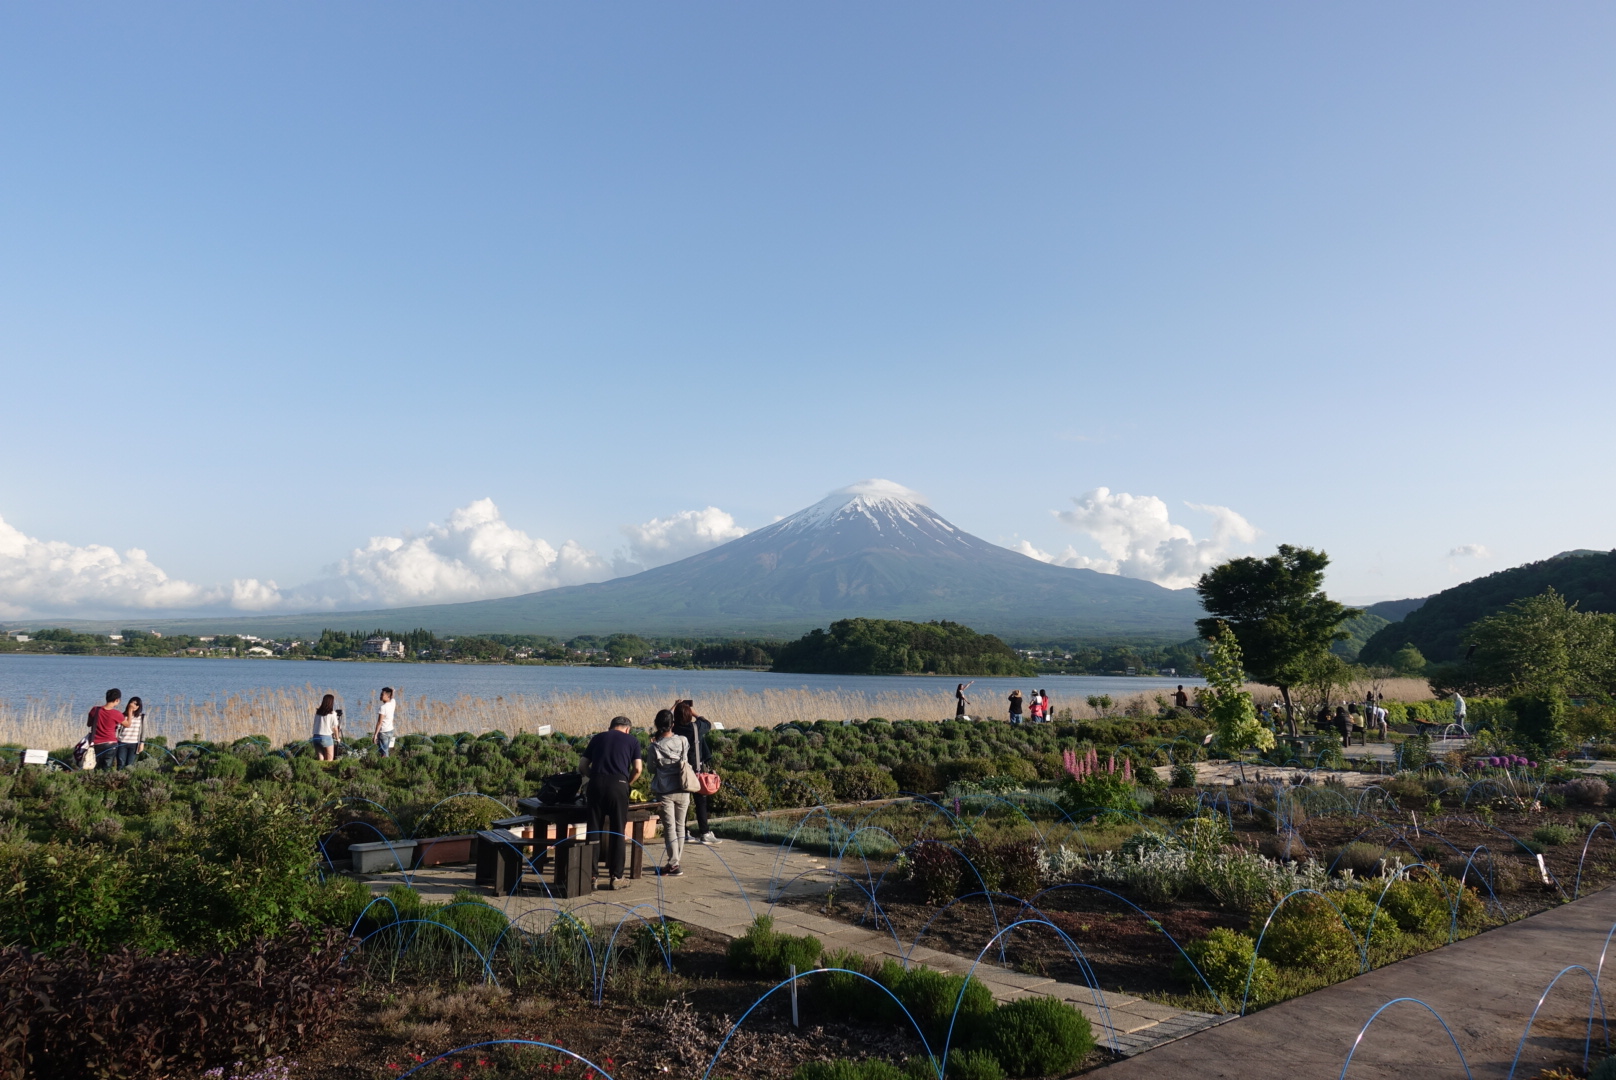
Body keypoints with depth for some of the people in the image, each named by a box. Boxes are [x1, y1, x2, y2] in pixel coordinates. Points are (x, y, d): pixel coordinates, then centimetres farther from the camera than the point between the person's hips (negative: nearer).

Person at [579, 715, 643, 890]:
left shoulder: (598, 738, 20)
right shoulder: (632, 741, 13)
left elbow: (582, 766, 16)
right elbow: (638, 768, 3)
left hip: (596, 783, 2)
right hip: (618, 784, -2)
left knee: (594, 831, 8)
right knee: (617, 833, 5)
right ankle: (616, 877, 7)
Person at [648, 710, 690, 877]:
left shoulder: (655, 746, -13)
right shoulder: (683, 741, -5)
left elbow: (652, 769, 0)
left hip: (665, 792, -3)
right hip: (682, 791, 3)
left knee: (669, 827, 0)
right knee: (680, 826, 14)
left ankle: (673, 865, -3)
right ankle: (676, 861, 22)